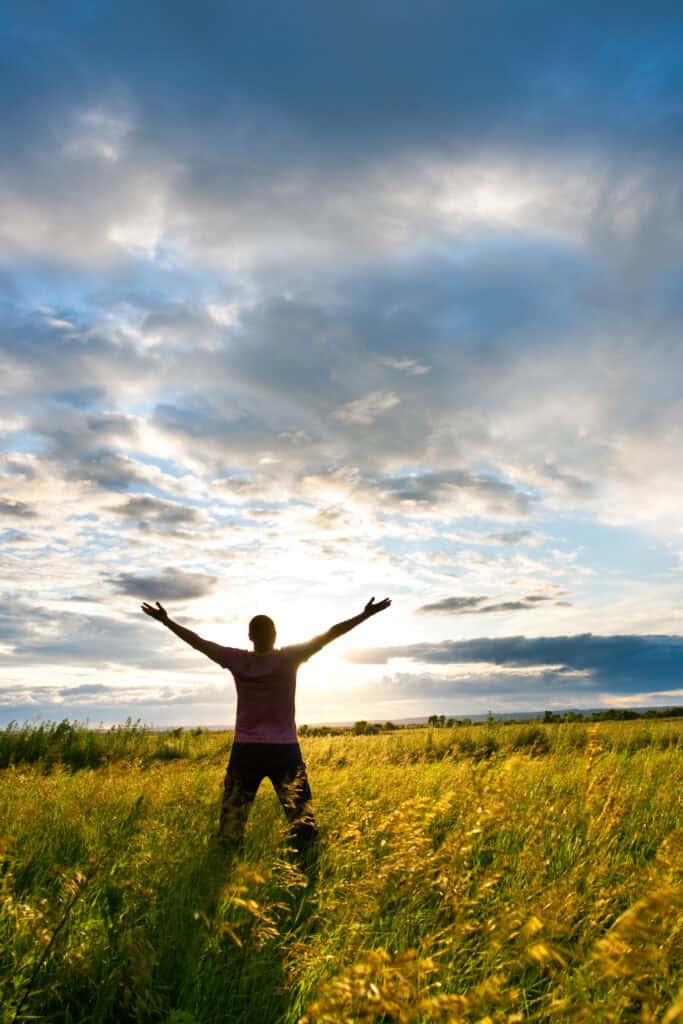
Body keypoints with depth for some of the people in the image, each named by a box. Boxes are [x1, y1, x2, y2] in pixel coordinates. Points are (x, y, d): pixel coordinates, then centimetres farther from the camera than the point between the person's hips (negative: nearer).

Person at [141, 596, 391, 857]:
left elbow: (198, 642, 2)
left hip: (245, 751, 2)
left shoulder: (237, 660, -5)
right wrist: (366, 614, -9)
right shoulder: (289, 658, -9)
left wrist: (165, 620, 12)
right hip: (285, 751, -2)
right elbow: (329, 635, -11)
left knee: (231, 821, 10)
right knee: (302, 820, 4)